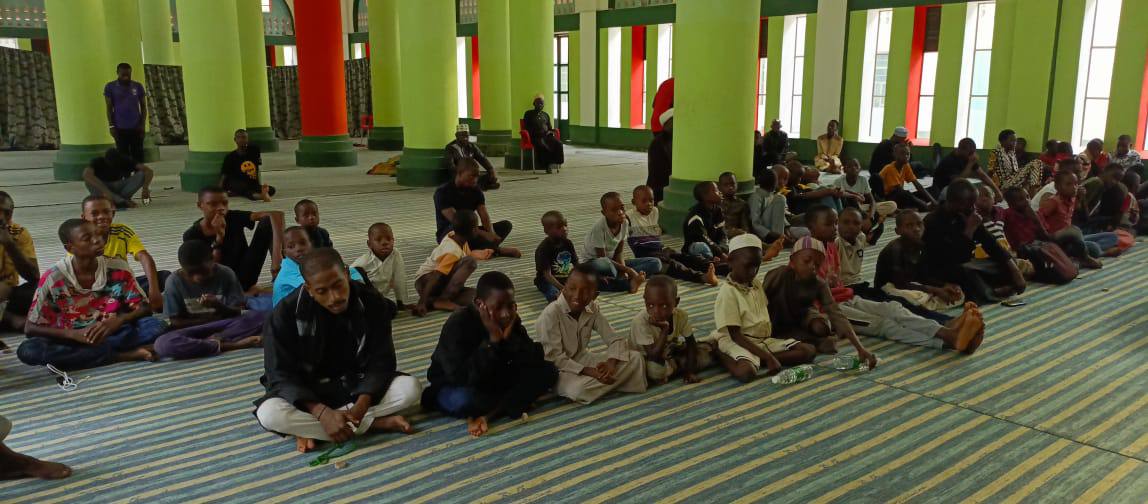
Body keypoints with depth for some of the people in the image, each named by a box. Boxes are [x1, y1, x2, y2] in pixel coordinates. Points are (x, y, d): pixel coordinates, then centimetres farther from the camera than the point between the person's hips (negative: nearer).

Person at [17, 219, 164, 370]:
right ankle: (121, 355, -27)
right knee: (27, 350, -29)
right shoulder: (53, 278, -10)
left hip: (112, 334, 0)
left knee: (154, 326, -27)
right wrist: (73, 334, -23)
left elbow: (145, 309, -3)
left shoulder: (118, 270, -7)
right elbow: (30, 328, -7)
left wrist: (117, 321, -23)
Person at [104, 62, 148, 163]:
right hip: (120, 128, -1)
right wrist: (111, 126, -5)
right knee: (123, 156, 4)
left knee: (138, 156, 4)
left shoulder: (138, 86, 3)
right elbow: (109, 108, 2)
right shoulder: (110, 87, 1)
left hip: (136, 127, 1)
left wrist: (143, 124, -2)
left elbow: (143, 106, 7)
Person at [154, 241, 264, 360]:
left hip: (225, 326, 0)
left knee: (259, 317, -28)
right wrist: (213, 318, -12)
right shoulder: (174, 281, -10)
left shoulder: (226, 274, -9)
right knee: (162, 344, -35)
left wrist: (218, 306, -28)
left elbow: (238, 312, -7)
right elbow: (176, 322, -6)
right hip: (192, 331, 0)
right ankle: (229, 345, -32)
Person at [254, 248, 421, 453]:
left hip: (356, 386, 1)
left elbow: (380, 363, -13)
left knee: (411, 388, -25)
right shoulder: (286, 313, -20)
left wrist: (362, 405, -32)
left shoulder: (372, 304, -16)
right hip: (307, 394, -1)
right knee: (269, 414, -34)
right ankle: (376, 423, -25)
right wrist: (322, 412, -35)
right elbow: (281, 375, -19)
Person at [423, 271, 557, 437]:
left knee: (548, 372, -14)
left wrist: (509, 337, -28)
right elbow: (462, 378, -36)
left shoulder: (510, 320, -10)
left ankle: (488, 415, -21)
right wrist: (493, 340, -37)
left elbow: (536, 359, -15)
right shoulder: (458, 324, -26)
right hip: (454, 386, -5)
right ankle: (510, 406, -11)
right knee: (463, 399, -42)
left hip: (493, 381, 5)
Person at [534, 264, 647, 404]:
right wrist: (590, 372, -30)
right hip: (557, 369, -5)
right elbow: (554, 358, -25)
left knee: (635, 358, -7)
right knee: (578, 390, -38)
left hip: (582, 359, 5)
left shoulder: (592, 309, -7)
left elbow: (615, 339, -5)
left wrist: (611, 363, -27)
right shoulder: (550, 315, -25)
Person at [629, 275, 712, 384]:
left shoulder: (681, 316, -19)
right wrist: (664, 330, -44)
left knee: (708, 349, -3)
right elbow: (654, 356, -36)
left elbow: (691, 345, -8)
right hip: (646, 361, -5)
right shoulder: (640, 322, -34)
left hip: (669, 354, 5)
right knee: (656, 369, -39)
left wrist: (690, 371, -17)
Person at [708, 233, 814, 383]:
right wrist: (768, 356, -23)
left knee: (809, 350, -7)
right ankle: (720, 355, -7)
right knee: (746, 373, -39)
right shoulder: (727, 293, -15)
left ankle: (757, 361, -13)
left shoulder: (756, 283, 8)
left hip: (764, 340, 8)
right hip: (740, 343, -8)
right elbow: (735, 336, -18)